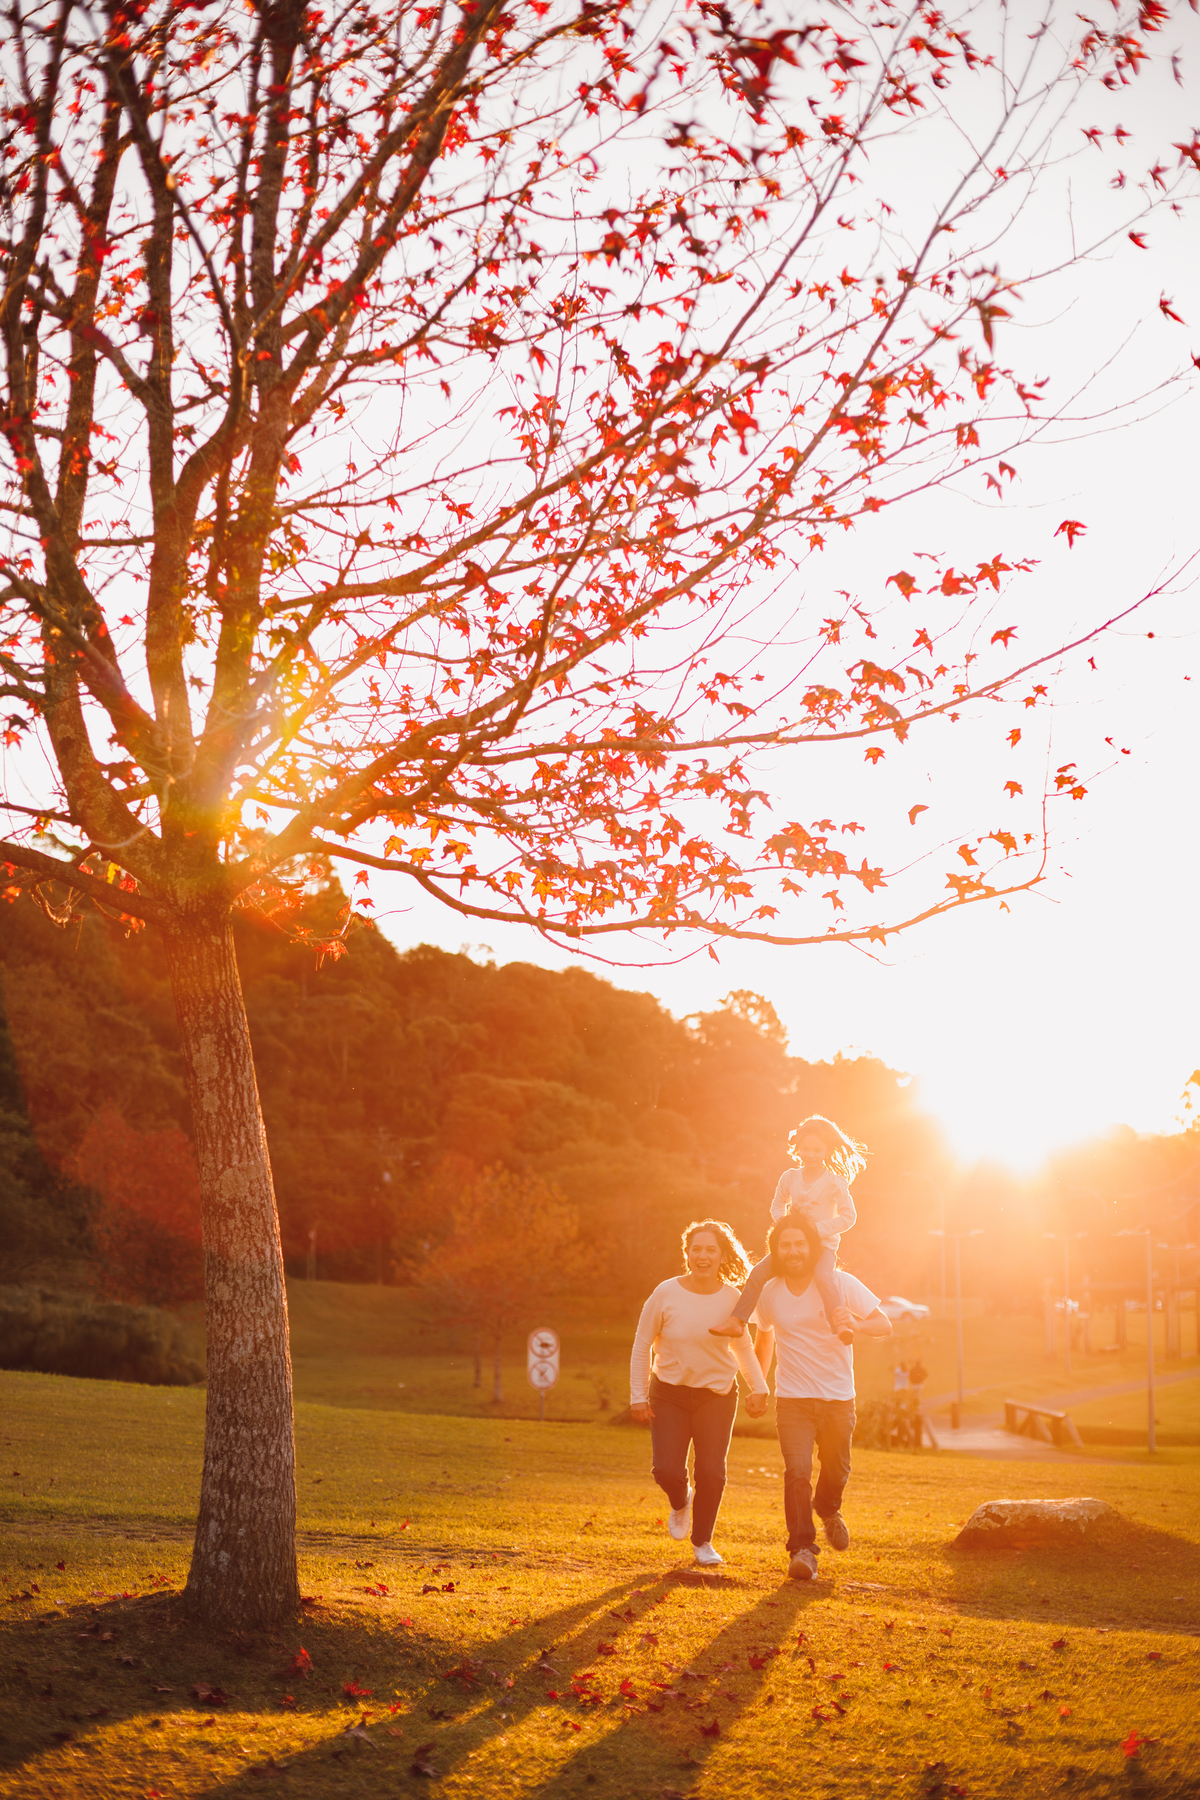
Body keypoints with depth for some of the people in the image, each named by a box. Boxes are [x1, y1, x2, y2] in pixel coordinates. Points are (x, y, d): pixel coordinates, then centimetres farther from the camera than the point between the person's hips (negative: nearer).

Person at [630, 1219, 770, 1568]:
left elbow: (743, 1347, 11)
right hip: (669, 1392, -1)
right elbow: (642, 1346, -2)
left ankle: (702, 1542, 19)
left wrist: (759, 1388, 2)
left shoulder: (731, 1299, -7)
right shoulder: (666, 1294, -12)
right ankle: (680, 1504, 27)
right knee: (667, 1470, -11)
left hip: (717, 1395, 1)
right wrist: (638, 1396, -4)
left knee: (711, 1472, -4)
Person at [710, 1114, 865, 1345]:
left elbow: (848, 1216, -9)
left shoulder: (835, 1182, -8)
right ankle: (737, 1321, -1)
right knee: (758, 1272, -8)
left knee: (823, 1275, -36)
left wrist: (819, 1228, -18)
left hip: (824, 1244, -5)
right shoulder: (790, 1177, 4)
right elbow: (777, 1205, 18)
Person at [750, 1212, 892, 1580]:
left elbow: (885, 1325, -10)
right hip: (792, 1398, 0)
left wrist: (856, 1325, -31)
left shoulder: (840, 1283, -10)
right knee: (797, 1471, -16)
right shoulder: (769, 1293, -2)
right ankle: (802, 1549, -9)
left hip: (838, 1399, 0)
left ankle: (828, 1510, 47)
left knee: (836, 1470, 13)